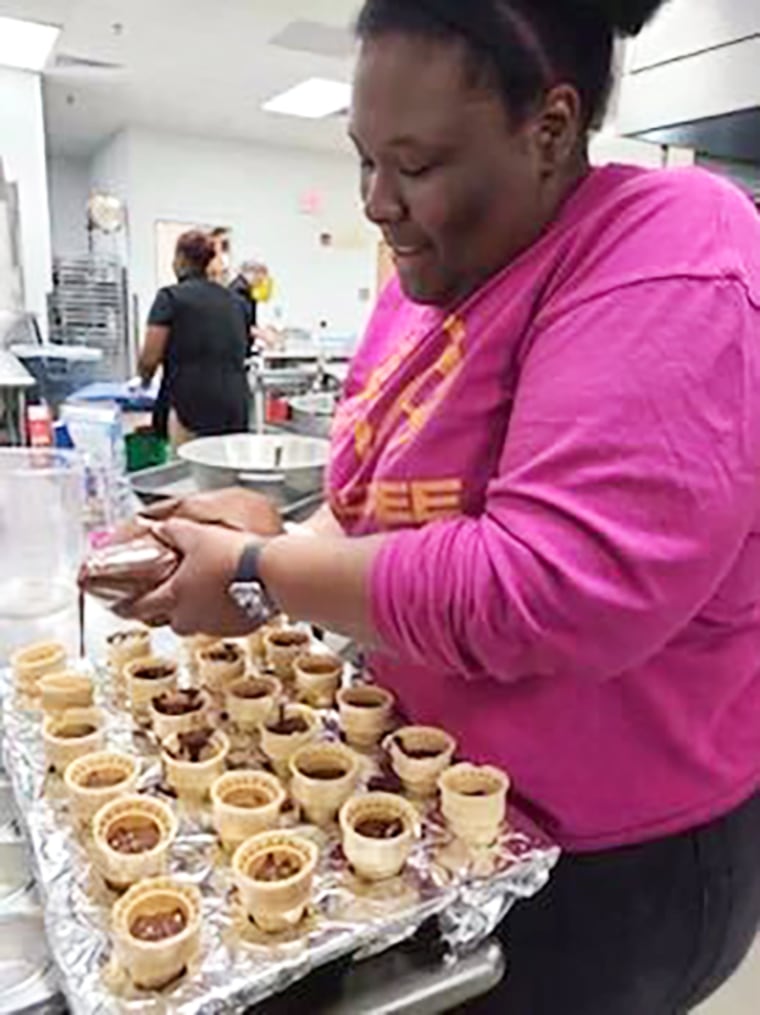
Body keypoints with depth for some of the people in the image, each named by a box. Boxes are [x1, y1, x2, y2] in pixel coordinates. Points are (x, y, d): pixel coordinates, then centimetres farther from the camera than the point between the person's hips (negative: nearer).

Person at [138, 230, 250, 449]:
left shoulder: (171, 297, -1)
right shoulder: (233, 300, 15)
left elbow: (149, 358, -3)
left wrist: (145, 379, 17)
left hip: (192, 405, -5)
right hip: (236, 405, 5)